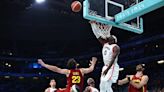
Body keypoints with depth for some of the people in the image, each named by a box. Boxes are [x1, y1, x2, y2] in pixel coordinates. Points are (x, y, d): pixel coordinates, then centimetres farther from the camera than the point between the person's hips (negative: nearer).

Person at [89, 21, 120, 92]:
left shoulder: (116, 47, -11)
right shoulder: (105, 44, 11)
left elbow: (113, 59, -22)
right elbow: (98, 35, 7)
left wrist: (107, 69, -31)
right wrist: (93, 24, -1)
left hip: (112, 67, -8)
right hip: (105, 67, 8)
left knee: (107, 86, -17)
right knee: (102, 86, 6)